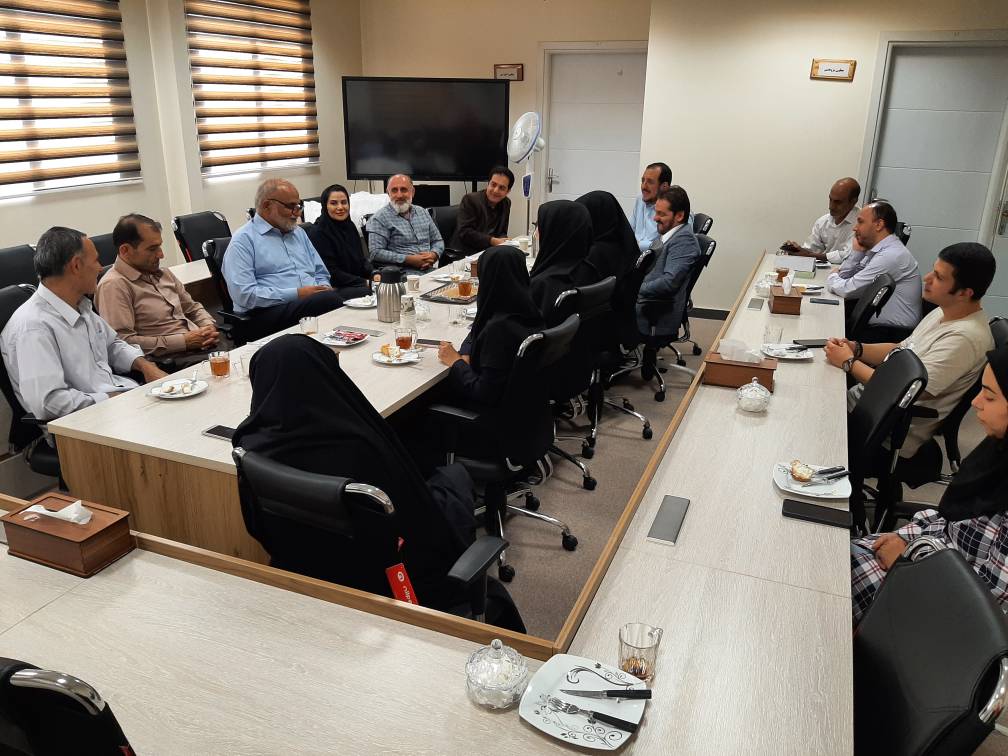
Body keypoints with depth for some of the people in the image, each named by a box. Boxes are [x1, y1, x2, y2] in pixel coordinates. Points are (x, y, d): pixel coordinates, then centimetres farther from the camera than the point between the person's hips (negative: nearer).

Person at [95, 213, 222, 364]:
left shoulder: (163, 273, 19)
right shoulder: (113, 285, -6)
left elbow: (193, 308, 29)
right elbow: (123, 342, -16)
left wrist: (209, 326, 4)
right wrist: (183, 341, -15)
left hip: (203, 348, 8)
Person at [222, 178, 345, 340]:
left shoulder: (299, 232, 26)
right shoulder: (243, 240, 2)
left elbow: (321, 273, 28)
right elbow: (244, 295, -11)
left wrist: (324, 289, 2)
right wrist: (296, 294, -14)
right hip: (268, 313, -7)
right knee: (330, 300, -36)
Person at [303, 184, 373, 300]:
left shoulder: (350, 226, 14)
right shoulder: (317, 233, -9)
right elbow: (331, 274, -13)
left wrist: (373, 275, -4)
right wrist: (365, 283, -17)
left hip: (356, 284, 7)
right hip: (335, 289, -7)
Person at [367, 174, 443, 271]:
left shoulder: (423, 212, 19)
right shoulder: (380, 219, -1)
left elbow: (438, 241, 23)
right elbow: (376, 253, -10)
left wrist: (433, 255, -2)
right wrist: (409, 259, -16)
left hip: (429, 270, 7)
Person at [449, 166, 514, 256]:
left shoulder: (506, 204, 11)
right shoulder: (470, 199, -8)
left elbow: (502, 233, 13)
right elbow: (465, 233, -16)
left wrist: (504, 241, -11)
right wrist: (492, 241, -22)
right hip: (464, 254, -6)